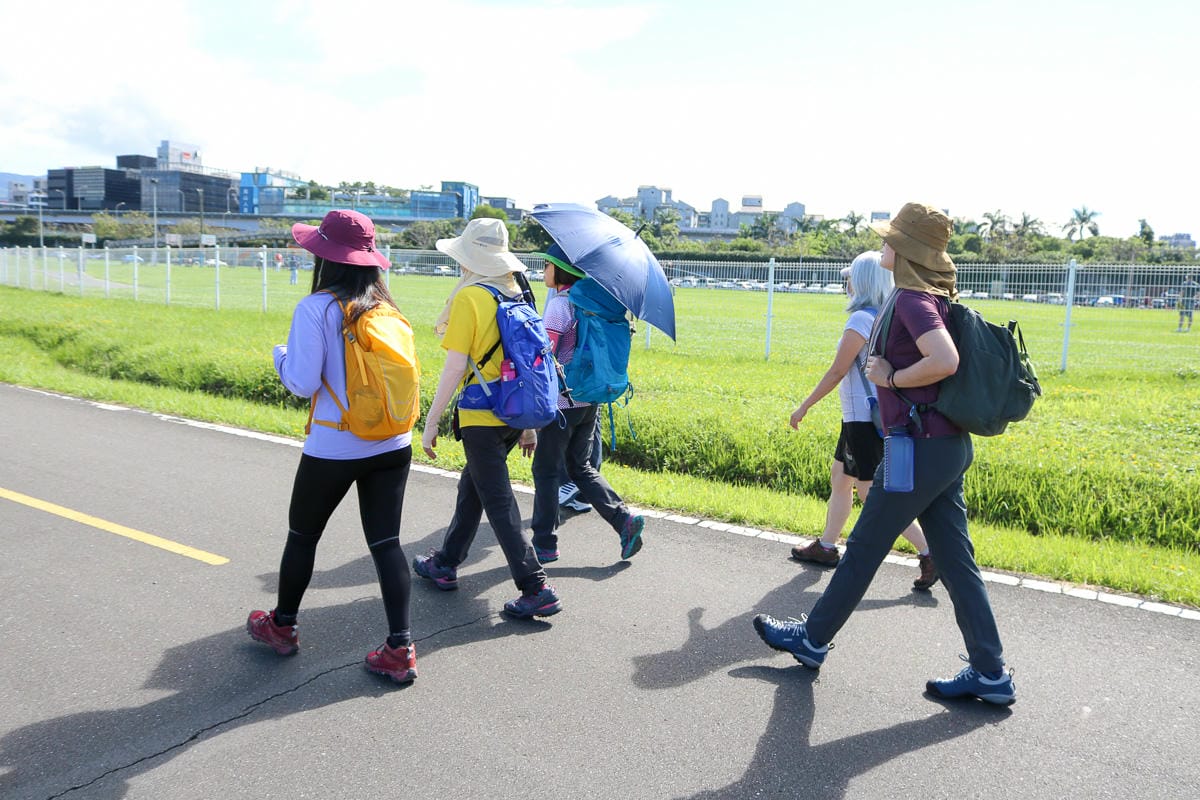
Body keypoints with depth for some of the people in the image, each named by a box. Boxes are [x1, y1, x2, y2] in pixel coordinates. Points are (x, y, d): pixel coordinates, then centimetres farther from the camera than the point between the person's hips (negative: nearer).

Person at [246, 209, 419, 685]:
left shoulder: (316, 308, -13)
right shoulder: (387, 307, 3)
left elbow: (303, 382, -14)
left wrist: (280, 354, 5)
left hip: (333, 451, -4)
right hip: (392, 447, 4)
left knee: (303, 537, 18)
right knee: (386, 542, 7)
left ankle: (282, 626, 37)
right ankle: (400, 649, 5)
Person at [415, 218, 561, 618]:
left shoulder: (468, 297, -13)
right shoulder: (517, 296, 8)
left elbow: (455, 367, -16)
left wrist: (431, 422, -8)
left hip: (482, 417, -8)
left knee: (499, 504, -1)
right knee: (472, 488, 22)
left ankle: (537, 589, -2)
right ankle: (445, 563, 38)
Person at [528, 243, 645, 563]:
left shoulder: (559, 304, -15)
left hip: (561, 401, -8)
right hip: (588, 399, 8)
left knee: (545, 471, 4)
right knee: (581, 467, 18)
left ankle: (544, 545, 12)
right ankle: (625, 520, 8)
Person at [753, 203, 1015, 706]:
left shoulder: (912, 298, -16)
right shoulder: (935, 295, 13)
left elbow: (945, 361, -31)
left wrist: (892, 378, -16)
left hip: (921, 447, -9)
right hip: (949, 444, 9)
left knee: (863, 550, 6)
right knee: (955, 560, 12)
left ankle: (812, 640, 22)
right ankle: (989, 673, 18)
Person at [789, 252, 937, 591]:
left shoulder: (862, 319, -18)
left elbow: (836, 372, -16)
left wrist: (804, 407, -7)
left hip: (864, 418, -10)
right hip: (864, 415, 10)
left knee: (871, 494, -6)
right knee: (839, 478, 20)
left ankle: (929, 554, -5)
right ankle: (826, 546, 31)